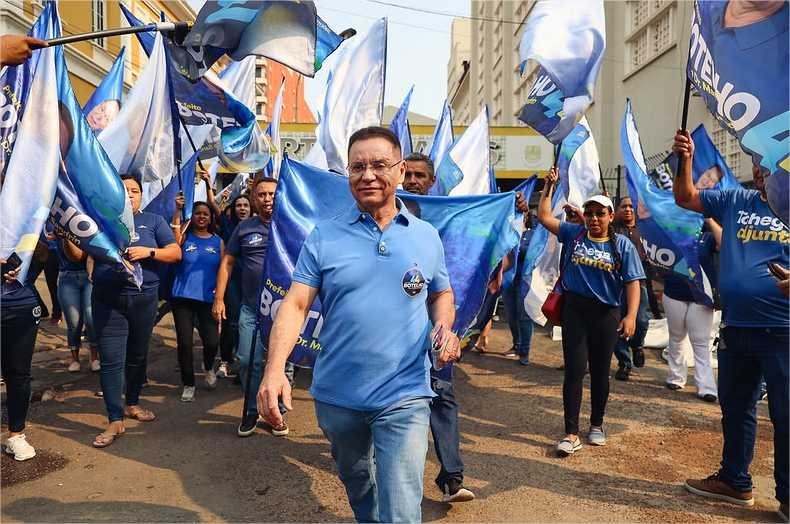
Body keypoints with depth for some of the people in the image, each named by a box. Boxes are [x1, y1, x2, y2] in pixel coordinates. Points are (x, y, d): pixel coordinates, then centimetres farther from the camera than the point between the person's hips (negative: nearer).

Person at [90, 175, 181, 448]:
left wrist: (148, 252, -15)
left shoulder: (153, 221, 7)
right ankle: (115, 420, 1)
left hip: (144, 299, 1)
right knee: (111, 361, -4)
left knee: (138, 356, 13)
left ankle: (132, 403, 31)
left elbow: (176, 253, 0)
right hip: (107, 302, -1)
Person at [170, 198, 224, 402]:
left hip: (208, 299, 0)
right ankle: (188, 384, 21)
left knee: (212, 341, -8)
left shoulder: (218, 242, 8)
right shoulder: (185, 237, 4)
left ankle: (208, 367, 28)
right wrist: (178, 209, -27)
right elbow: (173, 238, -20)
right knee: (184, 342, 2)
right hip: (183, 297, 0)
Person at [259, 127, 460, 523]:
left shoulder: (426, 236, 1)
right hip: (336, 396, 2)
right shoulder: (324, 235, -4)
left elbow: (441, 294, 14)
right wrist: (275, 368, -23)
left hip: (404, 397, -1)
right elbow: (295, 304, -9)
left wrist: (444, 327, -8)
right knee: (356, 483, 26)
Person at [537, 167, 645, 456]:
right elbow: (544, 216, 6)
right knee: (574, 370, -2)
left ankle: (597, 425, 31)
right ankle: (571, 433, 4)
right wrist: (549, 186, 0)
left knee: (600, 371, 12)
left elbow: (633, 282, -5)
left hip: (606, 313, 0)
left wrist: (631, 315, -16)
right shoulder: (573, 234, 4)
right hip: (574, 309, 0)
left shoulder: (622, 245, 0)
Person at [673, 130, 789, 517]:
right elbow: (685, 198, 11)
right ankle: (734, 481, 34)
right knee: (734, 408, 17)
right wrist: (685, 160, -5)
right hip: (735, 328, 5)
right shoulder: (737, 201, 8)